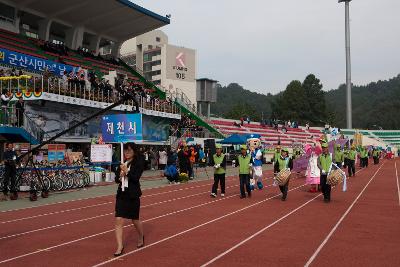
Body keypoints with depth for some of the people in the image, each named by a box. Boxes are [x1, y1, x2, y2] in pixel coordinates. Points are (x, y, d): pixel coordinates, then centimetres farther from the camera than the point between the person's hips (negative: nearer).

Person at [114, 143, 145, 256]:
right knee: (118, 220, -5)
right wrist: (120, 178, -9)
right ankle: (120, 246, 4)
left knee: (135, 220, 12)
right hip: (121, 194, 4)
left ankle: (141, 237, 41)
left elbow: (136, 178, -17)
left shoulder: (138, 163, -7)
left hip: (133, 195, -4)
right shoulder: (122, 163, 8)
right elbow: (116, 178, 11)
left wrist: (127, 172, -27)